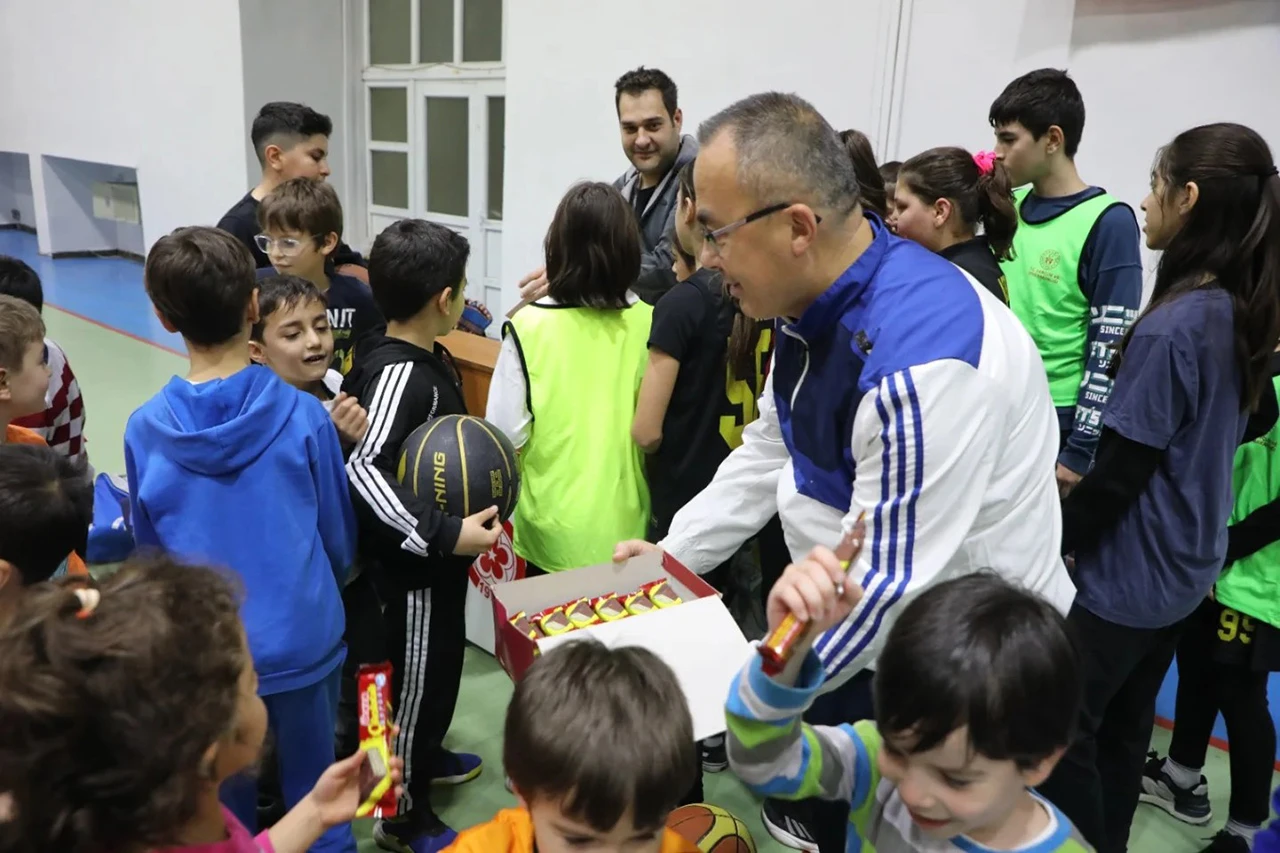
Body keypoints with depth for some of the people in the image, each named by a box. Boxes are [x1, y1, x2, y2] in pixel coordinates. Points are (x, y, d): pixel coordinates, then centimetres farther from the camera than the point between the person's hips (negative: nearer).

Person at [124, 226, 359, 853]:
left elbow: (151, 550, 3)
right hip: (302, 637, -1)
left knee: (224, 801, 21)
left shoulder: (145, 430, -11)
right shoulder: (304, 416, -15)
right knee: (314, 794, 18)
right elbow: (339, 536, -2)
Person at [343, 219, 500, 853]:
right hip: (412, 561, -9)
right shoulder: (399, 373, -27)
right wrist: (444, 534, -37)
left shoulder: (426, 357, 2)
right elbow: (364, 468, -35)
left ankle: (425, 756, 50)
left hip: (436, 553, 9)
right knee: (417, 676, 8)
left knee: (442, 663, 26)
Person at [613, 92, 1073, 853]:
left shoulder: (922, 357, -33)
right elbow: (768, 454, 9)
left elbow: (886, 589, -30)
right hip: (859, 621, 8)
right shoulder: (816, 304, -4)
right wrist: (669, 555, 9)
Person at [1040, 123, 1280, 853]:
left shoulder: (1173, 324, -25)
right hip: (1186, 562, 8)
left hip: (1132, 569, -8)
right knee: (1124, 724, 21)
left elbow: (1125, 467, -21)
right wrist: (1090, 485, 14)